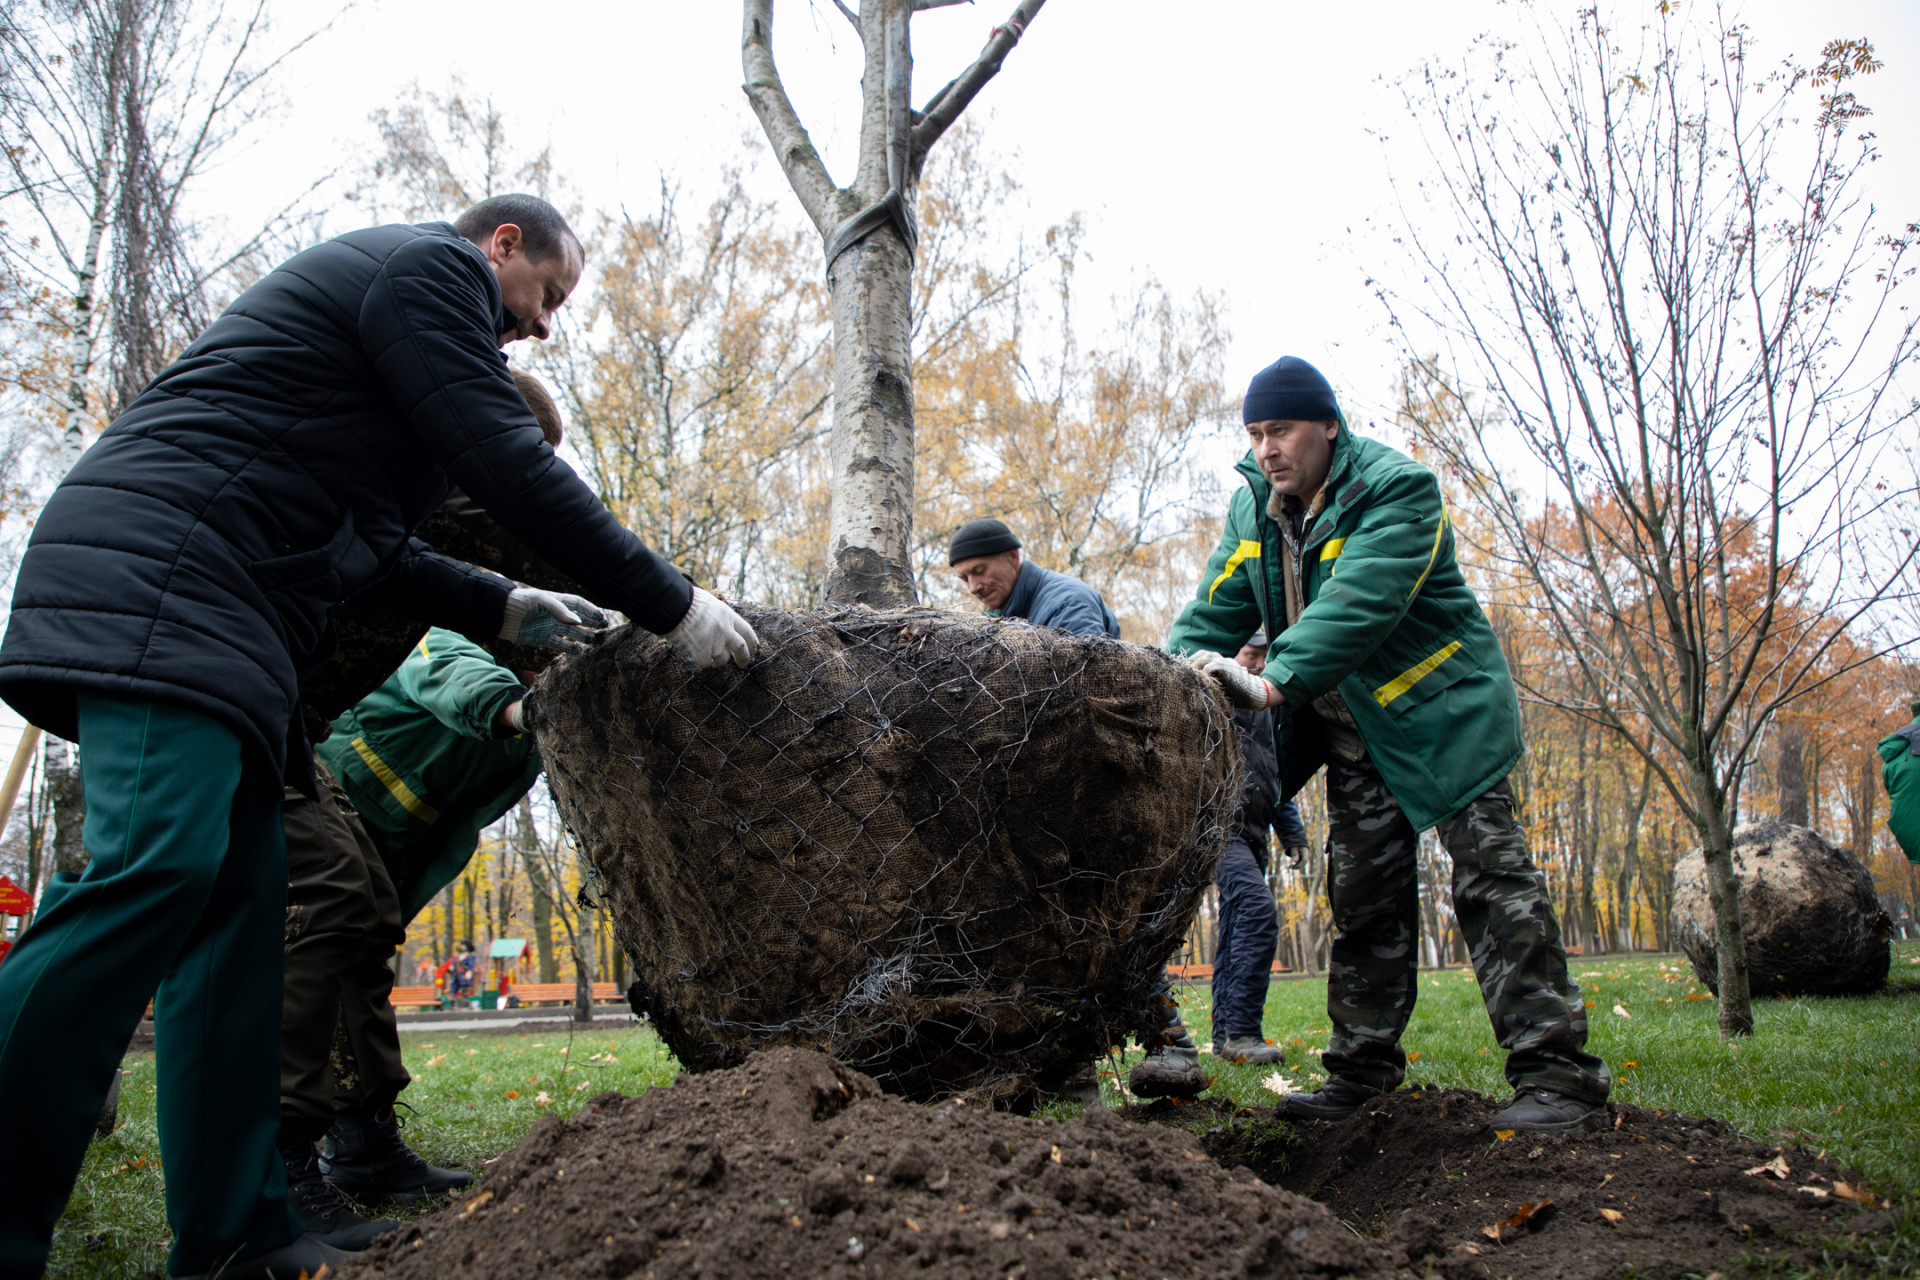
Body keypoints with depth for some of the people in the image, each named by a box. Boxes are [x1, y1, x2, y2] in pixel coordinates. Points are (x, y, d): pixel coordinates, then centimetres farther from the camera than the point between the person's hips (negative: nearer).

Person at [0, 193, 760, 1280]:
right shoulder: (436, 266, 0)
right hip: (162, 584, -11)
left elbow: (361, 537, 30)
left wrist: (499, 607, 24)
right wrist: (672, 605, -6)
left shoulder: (370, 285, 32)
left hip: (196, 613, 11)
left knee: (243, 892, 5)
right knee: (158, 869, -21)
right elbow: (509, 468, -11)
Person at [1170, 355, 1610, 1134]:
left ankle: (1556, 1075, -7)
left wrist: (1276, 681, -46)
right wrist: (1184, 666, -22)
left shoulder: (1397, 488, -20)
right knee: (1363, 899, 9)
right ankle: (1363, 1068, 18)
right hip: (1350, 729, 7)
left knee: (1491, 879, -11)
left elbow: (1359, 604, -34)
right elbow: (1219, 606, 0)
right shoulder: (1253, 507, 3)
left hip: (1439, 709, -6)